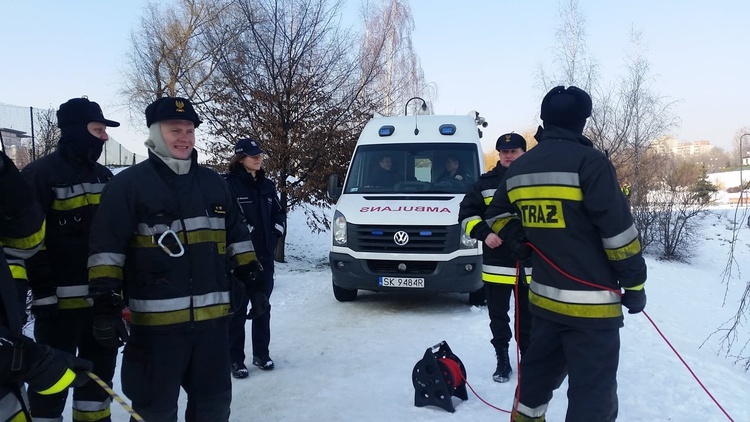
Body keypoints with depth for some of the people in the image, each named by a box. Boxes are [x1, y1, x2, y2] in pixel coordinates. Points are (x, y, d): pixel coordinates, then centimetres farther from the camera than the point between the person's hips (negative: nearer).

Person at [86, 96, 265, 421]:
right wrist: (105, 304, -14)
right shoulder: (129, 183, -6)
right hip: (155, 320, -5)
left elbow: (236, 235, 16)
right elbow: (106, 247, -8)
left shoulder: (213, 182, 11)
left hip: (212, 316, 5)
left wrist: (252, 282, 11)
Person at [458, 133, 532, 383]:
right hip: (496, 264, 0)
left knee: (528, 317, 13)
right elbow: (466, 214, 2)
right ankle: (502, 361, 22)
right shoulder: (485, 183, 3)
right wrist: (484, 233, -13)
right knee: (498, 316, 8)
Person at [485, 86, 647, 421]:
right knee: (594, 393, 1)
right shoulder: (589, 162, -14)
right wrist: (634, 283, -4)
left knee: (539, 370, 24)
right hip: (591, 303, -7)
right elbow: (618, 230, -13)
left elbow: (497, 214, 22)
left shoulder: (518, 169, 9)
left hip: (544, 296, 7)